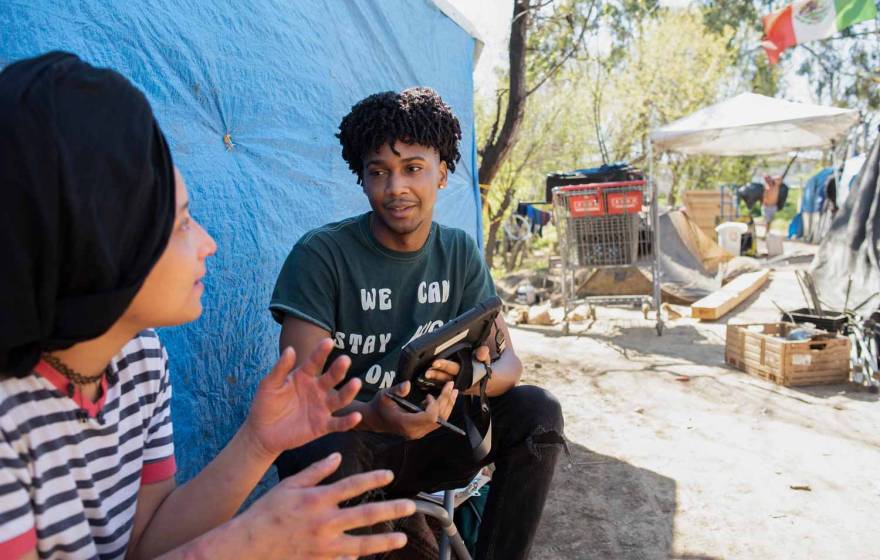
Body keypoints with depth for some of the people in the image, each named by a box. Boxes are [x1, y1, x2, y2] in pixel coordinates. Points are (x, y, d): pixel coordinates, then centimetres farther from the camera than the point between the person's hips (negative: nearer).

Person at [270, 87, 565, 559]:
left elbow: (507, 361, -4)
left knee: (538, 411, -16)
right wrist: (373, 416, -42)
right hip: (349, 434, -4)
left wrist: (478, 376, -29)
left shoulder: (459, 253, 0)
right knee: (325, 452, -37)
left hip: (428, 437, 4)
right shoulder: (321, 254, -15)